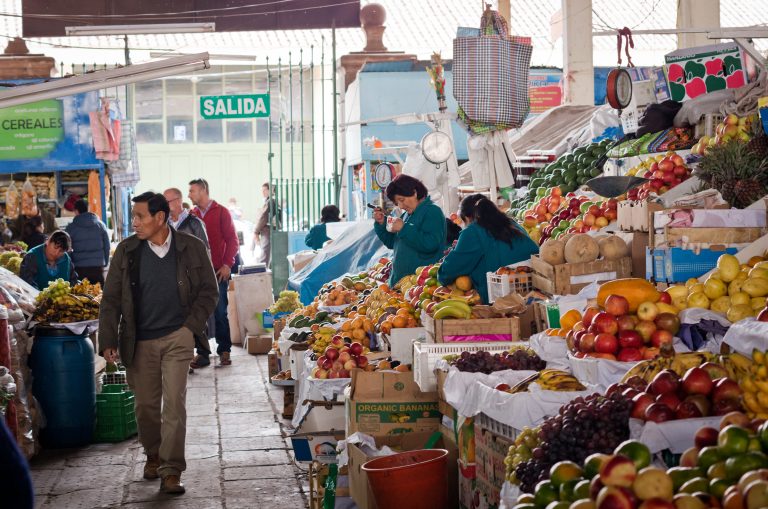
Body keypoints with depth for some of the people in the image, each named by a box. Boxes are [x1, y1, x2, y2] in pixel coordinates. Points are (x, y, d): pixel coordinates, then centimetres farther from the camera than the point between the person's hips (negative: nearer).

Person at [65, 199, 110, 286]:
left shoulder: (71, 228, 0)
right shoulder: (100, 224, 6)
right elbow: (107, 246, 8)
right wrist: (105, 263, 16)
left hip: (80, 269, -2)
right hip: (98, 268, 2)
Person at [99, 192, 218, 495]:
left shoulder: (191, 248, -4)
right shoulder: (127, 251, 0)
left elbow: (208, 292, 5)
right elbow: (111, 299, 3)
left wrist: (191, 326, -5)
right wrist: (108, 341, -3)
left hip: (177, 337, -2)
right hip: (139, 341, 2)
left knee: (174, 404, -8)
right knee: (145, 405, 11)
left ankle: (171, 471, -3)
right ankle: (153, 455, 35)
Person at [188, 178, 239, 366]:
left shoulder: (221, 212, 2)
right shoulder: (192, 215, 11)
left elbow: (232, 240, 0)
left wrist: (227, 265, -9)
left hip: (217, 271, -3)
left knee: (220, 312, -2)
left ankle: (224, 350, 7)